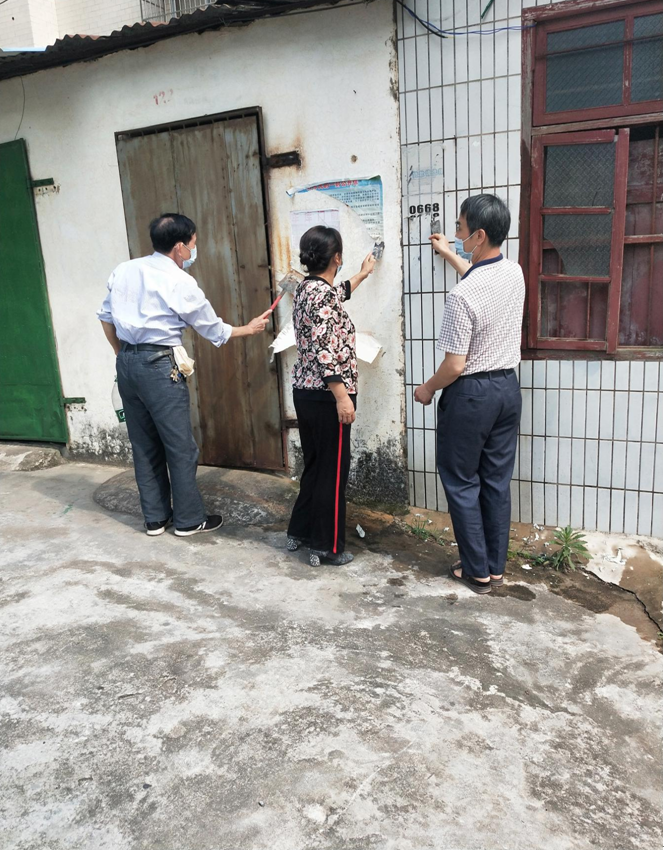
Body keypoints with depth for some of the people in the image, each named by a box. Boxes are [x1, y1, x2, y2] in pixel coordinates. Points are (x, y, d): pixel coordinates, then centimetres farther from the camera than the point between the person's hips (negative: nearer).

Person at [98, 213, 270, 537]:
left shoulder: (124, 270, 8)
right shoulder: (181, 282, -10)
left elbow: (106, 316, 14)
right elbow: (215, 331, -1)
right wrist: (249, 328, 15)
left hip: (126, 363, 7)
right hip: (159, 367, -7)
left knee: (144, 445, 15)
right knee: (180, 447, 6)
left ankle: (155, 517, 26)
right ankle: (189, 519, 17)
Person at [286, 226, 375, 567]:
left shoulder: (307, 288, 11)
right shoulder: (322, 294, -17)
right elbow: (324, 351, -24)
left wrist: (362, 274, 49)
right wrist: (342, 396, -24)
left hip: (305, 391, 10)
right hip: (326, 396, -10)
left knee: (315, 465, 20)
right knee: (332, 470, 2)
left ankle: (299, 532, 31)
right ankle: (326, 547, 13)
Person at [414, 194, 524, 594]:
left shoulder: (462, 296, -23)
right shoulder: (515, 273, 1)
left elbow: (455, 365, -21)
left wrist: (428, 389, -1)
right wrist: (449, 254, 38)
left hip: (470, 394, -7)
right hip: (508, 387, 7)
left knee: (462, 483, 8)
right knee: (497, 481, 14)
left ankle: (478, 572, 16)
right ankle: (496, 567, 25)